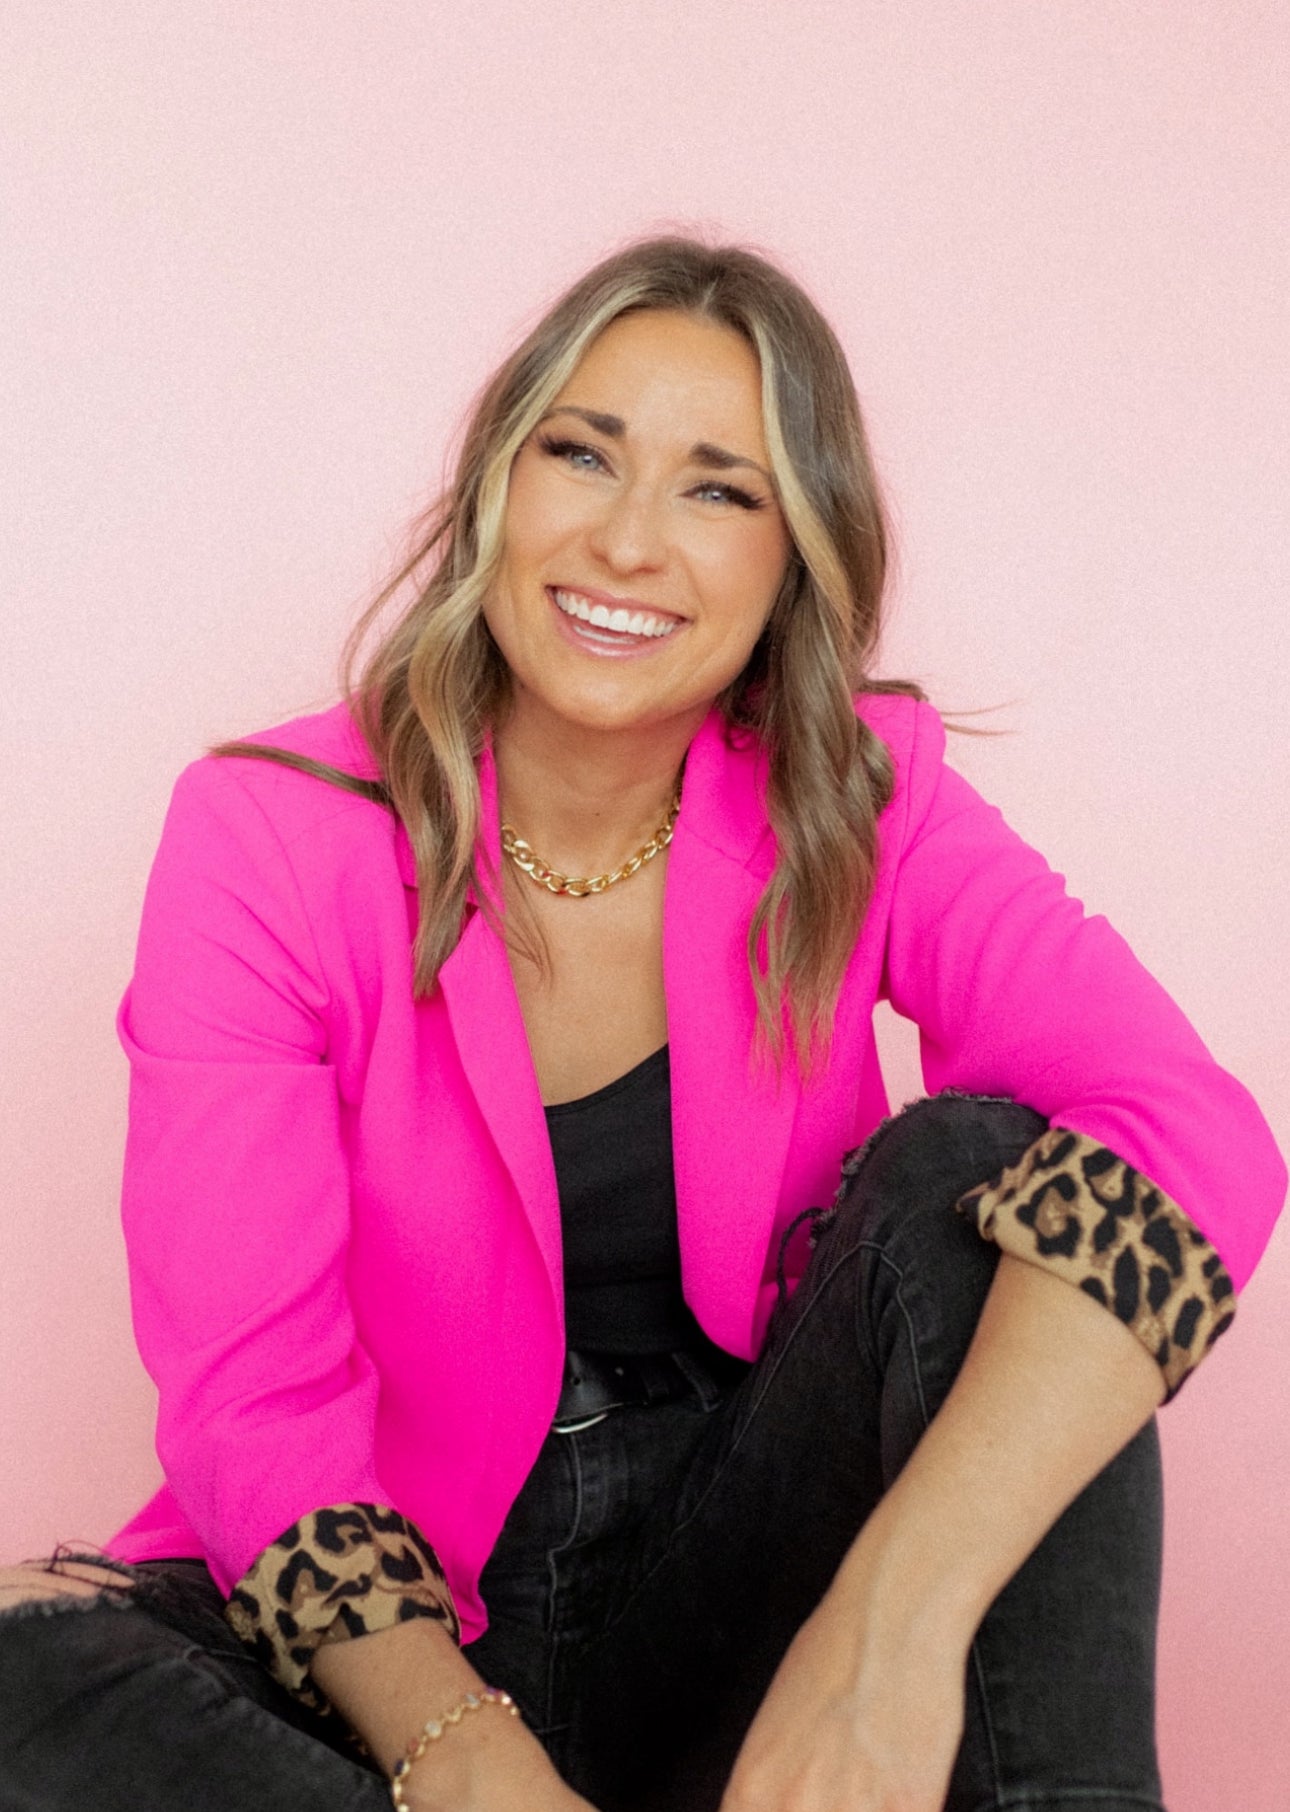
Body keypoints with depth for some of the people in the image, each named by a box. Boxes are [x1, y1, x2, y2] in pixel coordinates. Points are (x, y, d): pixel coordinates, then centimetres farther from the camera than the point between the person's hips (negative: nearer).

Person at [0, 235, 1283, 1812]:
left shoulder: (863, 809, -6)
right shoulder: (266, 842, -9)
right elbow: (253, 1390, -14)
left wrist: (895, 1619, -38)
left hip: (743, 1599, 1)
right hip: (404, 1618, 0)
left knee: (972, 1163, -23)